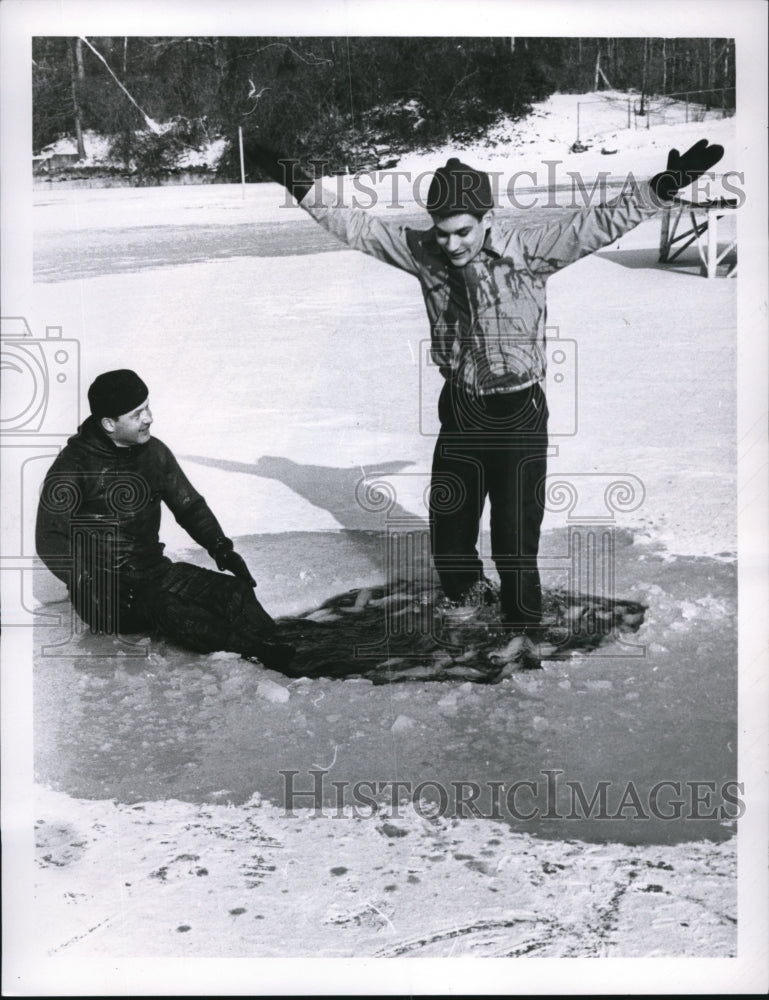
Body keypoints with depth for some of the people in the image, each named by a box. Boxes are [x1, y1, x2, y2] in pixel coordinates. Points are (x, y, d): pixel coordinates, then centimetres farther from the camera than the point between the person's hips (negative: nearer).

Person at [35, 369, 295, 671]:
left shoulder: (153, 452, 6)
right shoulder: (73, 466, -11)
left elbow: (189, 505, 16)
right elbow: (50, 541, -12)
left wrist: (220, 547, 0)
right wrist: (93, 589, -20)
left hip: (155, 570, 6)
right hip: (104, 588, -6)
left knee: (234, 590, -18)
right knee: (169, 610, -35)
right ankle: (262, 654, -44)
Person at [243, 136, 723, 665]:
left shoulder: (528, 248, -17)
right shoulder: (422, 250, -7)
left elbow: (600, 223, -21)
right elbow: (356, 224, -2)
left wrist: (664, 186, -31)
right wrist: (297, 183, -6)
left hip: (519, 413, -4)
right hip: (459, 409, 4)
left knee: (515, 535, 2)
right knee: (447, 523, 18)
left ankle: (524, 631, 24)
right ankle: (466, 591, 48)